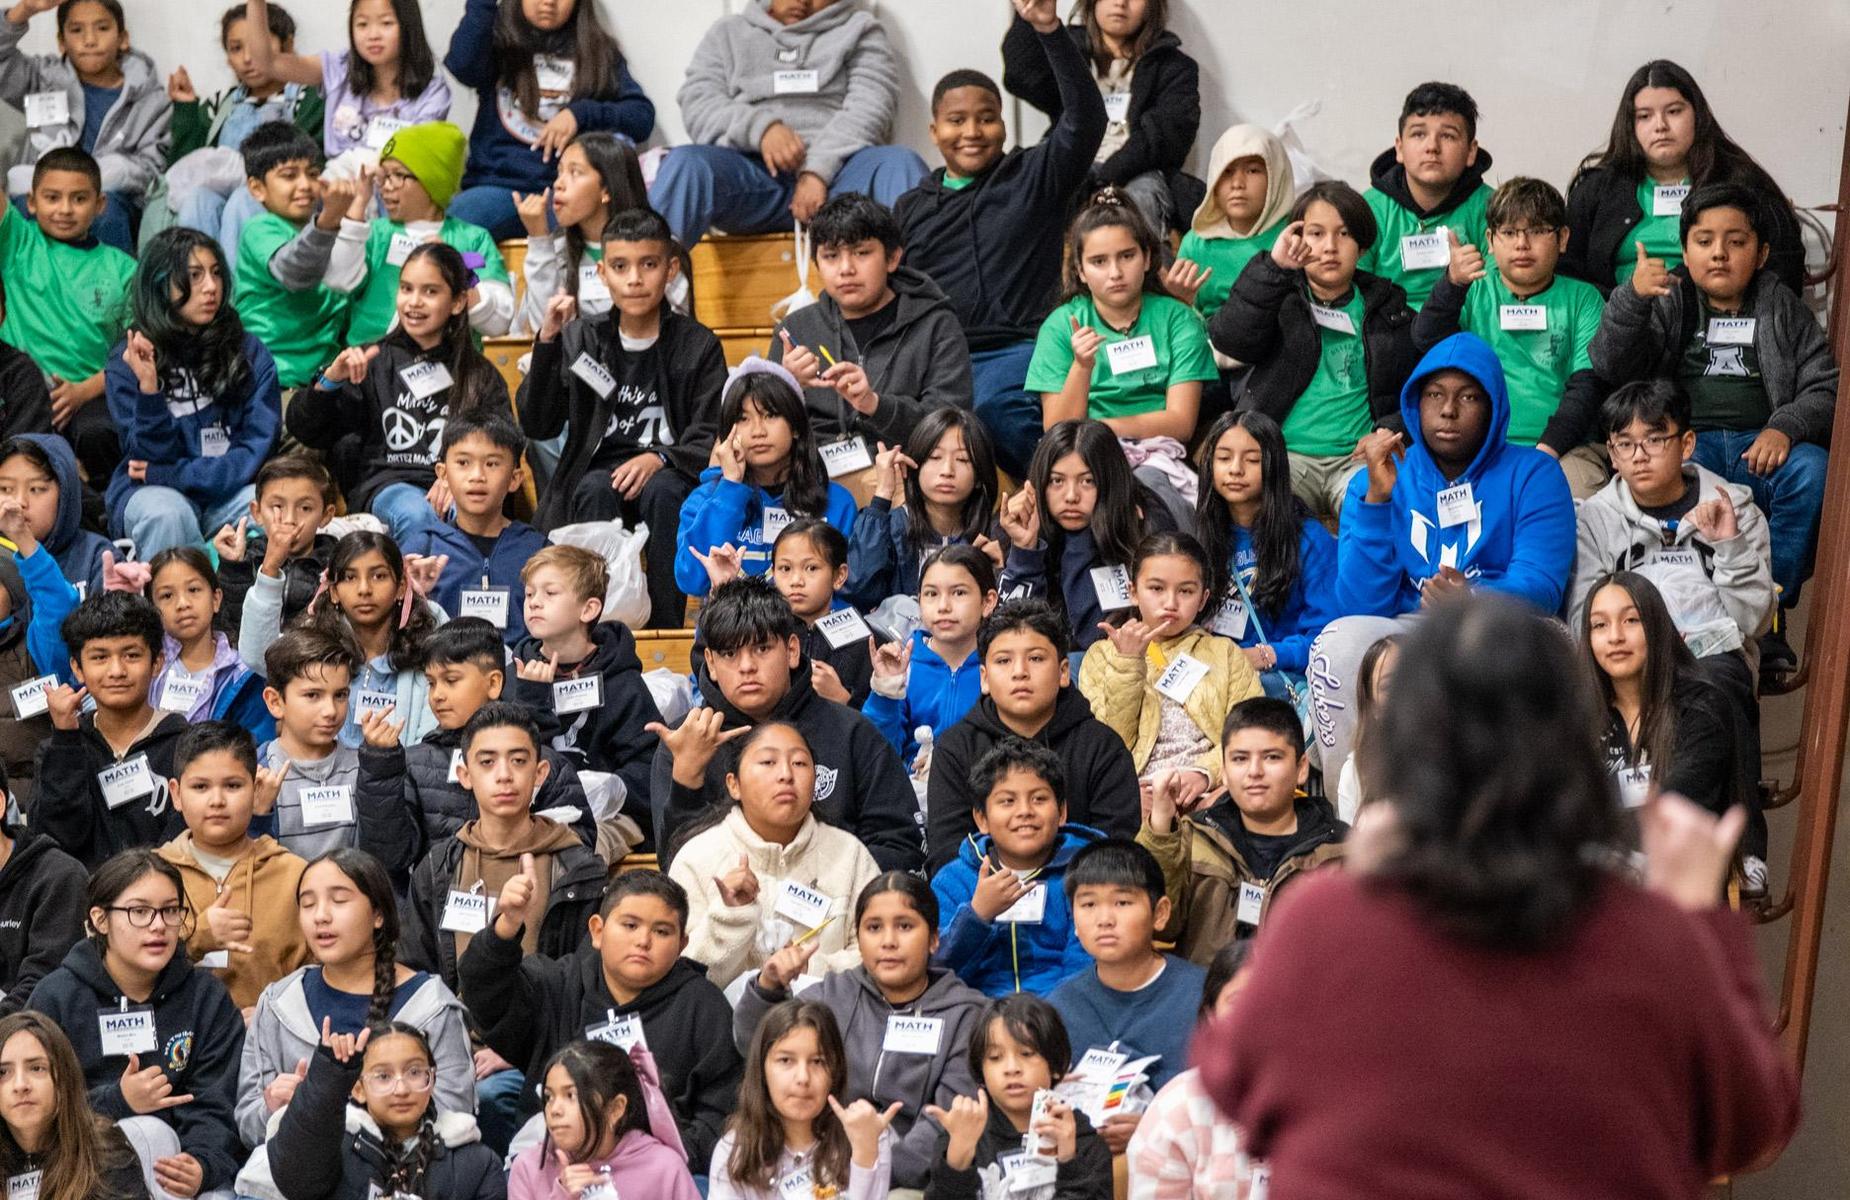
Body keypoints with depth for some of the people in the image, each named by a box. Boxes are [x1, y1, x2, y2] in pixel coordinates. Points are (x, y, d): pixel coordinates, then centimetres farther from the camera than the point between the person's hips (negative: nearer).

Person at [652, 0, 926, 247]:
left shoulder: (859, 30, 21)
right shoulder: (729, 32, 25)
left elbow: (871, 107, 4)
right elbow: (696, 104, 10)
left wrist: (819, 170, -13)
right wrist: (760, 126, -11)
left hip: (835, 173, 0)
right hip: (751, 171, 1)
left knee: (900, 164, -32)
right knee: (685, 163, -31)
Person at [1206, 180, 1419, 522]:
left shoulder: (1385, 305, 18)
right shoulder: (1281, 298, 12)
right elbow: (1229, 337, -9)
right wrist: (1274, 267, -15)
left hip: (1359, 457, 1)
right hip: (1287, 453, -1)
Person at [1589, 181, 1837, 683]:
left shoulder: (1783, 310, 18)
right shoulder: (1668, 303, 17)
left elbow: (1825, 388, 9)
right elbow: (1610, 367, 1)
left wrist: (1785, 428, -13)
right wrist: (1632, 299, -17)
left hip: (1761, 446, 1)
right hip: (1685, 441, -1)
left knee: (1811, 471, -32)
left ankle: (1769, 612, -24)